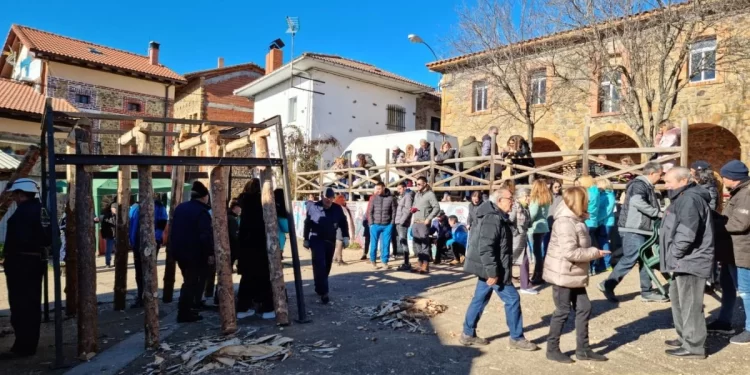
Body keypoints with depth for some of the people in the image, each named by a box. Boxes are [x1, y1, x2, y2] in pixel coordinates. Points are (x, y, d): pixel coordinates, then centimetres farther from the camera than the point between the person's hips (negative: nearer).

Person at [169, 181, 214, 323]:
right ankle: (184, 313, 4)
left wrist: (173, 247, 21)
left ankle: (185, 309, 26)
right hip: (194, 253, -8)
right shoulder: (202, 211, -17)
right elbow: (206, 235, -23)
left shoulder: (180, 208, 10)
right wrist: (210, 253, -17)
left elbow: (173, 230, 16)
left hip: (179, 250, 8)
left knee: (189, 280, 20)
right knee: (192, 282, 2)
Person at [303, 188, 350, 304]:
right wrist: (305, 239, 2)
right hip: (316, 240, -4)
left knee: (327, 266, 11)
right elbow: (307, 223, 0)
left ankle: (319, 288, 29)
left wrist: (345, 237, -3)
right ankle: (323, 292, -10)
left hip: (330, 241, 4)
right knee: (319, 265, -13)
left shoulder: (337, 208, -1)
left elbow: (343, 223, 6)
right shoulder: (314, 207, -8)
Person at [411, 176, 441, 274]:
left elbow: (437, 207, -12)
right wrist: (412, 209, 3)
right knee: (417, 244, 10)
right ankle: (421, 264, 19)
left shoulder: (430, 194, -5)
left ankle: (425, 266, -3)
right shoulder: (417, 194, 18)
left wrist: (429, 218, -18)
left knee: (425, 244, -6)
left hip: (423, 223, -8)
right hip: (415, 222, 8)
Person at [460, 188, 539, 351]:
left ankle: (468, 334, 22)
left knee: (480, 299, 14)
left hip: (488, 268, 11)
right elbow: (485, 247, -27)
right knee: (512, 299, 0)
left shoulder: (497, 217, 15)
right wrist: (492, 272, -26)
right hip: (493, 270, -11)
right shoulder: (493, 218, -20)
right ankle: (517, 338, 13)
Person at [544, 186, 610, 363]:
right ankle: (552, 350, 16)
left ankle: (583, 349, 24)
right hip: (563, 275, -10)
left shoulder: (576, 220, 10)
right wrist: (595, 253, -17)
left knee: (584, 309, 13)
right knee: (563, 311, 1)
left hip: (574, 275, 10)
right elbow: (570, 252, -27)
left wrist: (592, 251, 2)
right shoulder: (565, 222, -22)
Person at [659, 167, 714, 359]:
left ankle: (694, 347, 9)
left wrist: (673, 254, -15)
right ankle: (685, 338, 33)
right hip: (685, 261, 11)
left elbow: (686, 234, -28)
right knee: (678, 299, 21)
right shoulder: (683, 198, 16)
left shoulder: (690, 199, -19)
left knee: (690, 304, -2)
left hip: (690, 261, -11)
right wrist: (672, 255, 16)